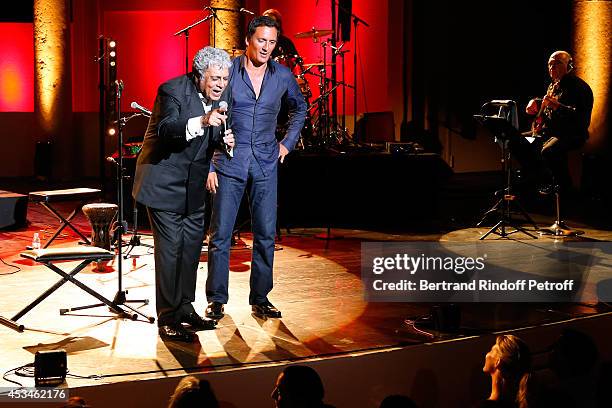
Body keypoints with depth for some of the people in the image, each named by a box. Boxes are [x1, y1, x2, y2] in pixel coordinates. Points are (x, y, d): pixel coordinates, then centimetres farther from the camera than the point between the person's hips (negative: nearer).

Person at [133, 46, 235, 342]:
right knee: (170, 247, -8)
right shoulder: (173, 91, -19)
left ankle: (184, 309, 26)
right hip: (164, 181, -7)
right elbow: (165, 130, -35)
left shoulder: (221, 95, 1)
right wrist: (201, 121, -49)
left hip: (193, 184, 8)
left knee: (192, 246, 13)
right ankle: (168, 320, -1)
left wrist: (223, 138, -11)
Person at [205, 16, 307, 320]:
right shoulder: (227, 71, -5)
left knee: (266, 234, 3)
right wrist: (208, 165, -6)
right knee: (220, 234, 0)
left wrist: (288, 142, 12)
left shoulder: (283, 76, 3)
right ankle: (216, 300, 10)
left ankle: (260, 298, 14)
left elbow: (299, 107, 23)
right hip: (229, 164, -2)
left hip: (266, 166, 2)